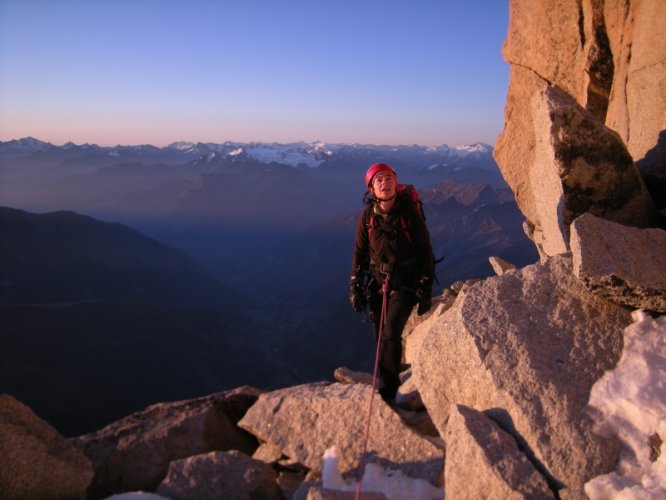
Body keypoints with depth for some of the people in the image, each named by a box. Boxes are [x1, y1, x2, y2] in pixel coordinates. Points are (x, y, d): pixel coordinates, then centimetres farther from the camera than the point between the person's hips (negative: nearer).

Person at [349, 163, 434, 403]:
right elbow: (359, 252, 5)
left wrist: (426, 288, -7)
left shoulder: (410, 212, -13)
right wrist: (355, 287, 3)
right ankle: (390, 380, 29)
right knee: (380, 337, 8)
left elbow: (425, 250, -6)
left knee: (391, 333, -14)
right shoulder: (367, 216, -5)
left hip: (405, 284, -3)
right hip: (377, 283, 4)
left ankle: (389, 391, 1)